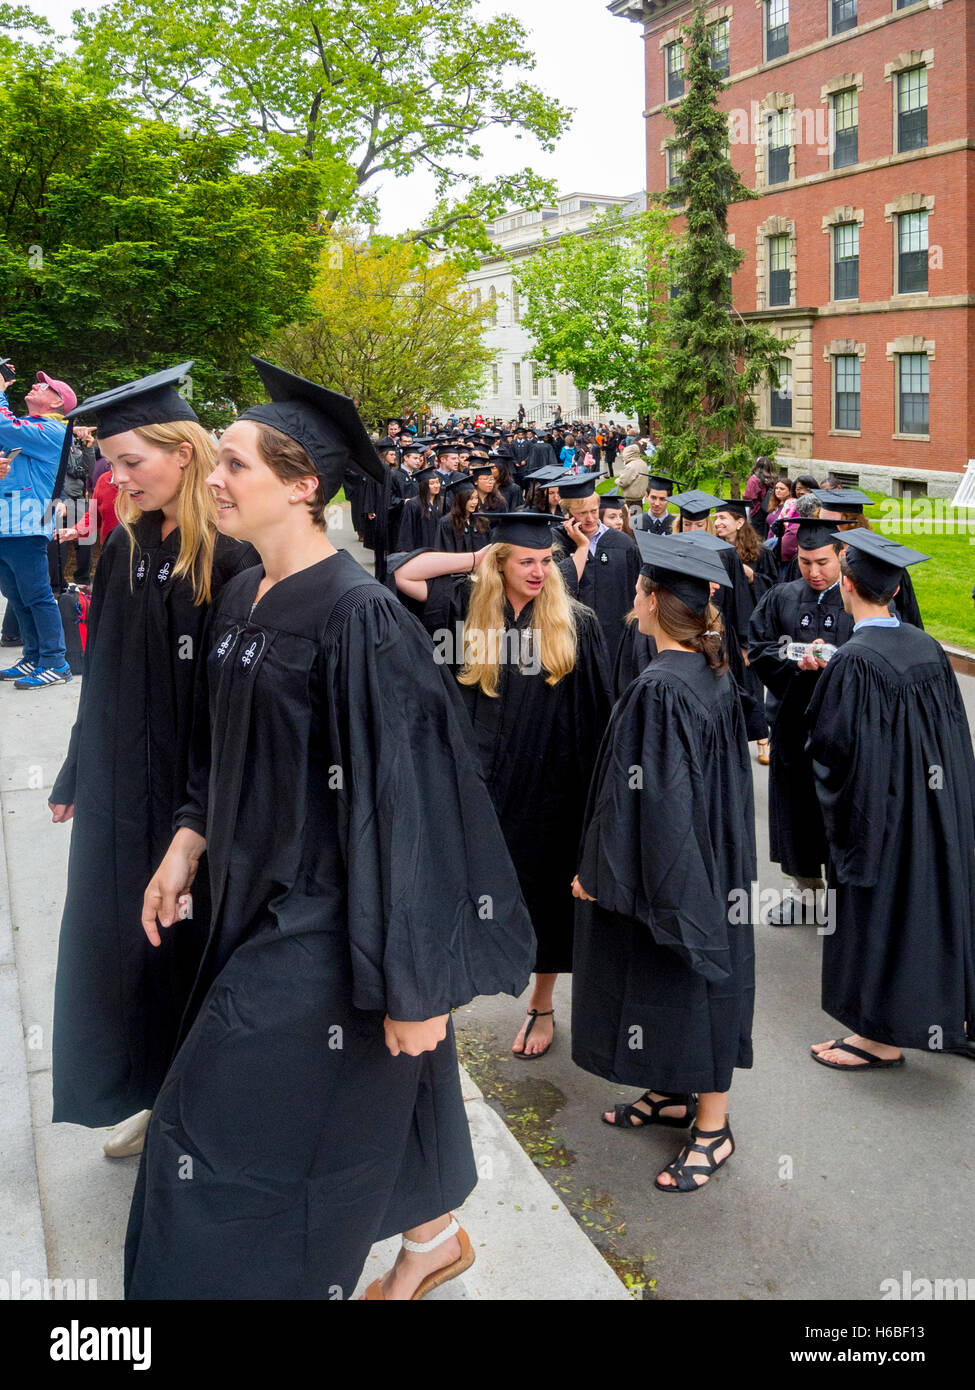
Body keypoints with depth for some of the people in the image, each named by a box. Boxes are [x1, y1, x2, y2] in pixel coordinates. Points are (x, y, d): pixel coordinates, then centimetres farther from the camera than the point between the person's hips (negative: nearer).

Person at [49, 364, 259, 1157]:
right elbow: (103, 677, 11)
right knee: (120, 936, 15)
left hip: (201, 793, -6)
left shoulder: (235, 557, -16)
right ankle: (150, 1093, 36)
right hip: (122, 788, 7)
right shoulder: (127, 549, 4)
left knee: (194, 940, 8)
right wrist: (77, 777, 15)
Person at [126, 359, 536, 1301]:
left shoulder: (357, 617, -23)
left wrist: (412, 981, -23)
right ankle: (432, 1238, 48)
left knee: (222, 1138, 1)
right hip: (265, 898, 9)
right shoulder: (242, 599, 4)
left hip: (326, 924, -8)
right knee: (372, 1100, 24)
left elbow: (403, 797, -24)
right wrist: (187, 845, 12)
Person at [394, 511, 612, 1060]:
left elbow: (598, 707, -1)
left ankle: (543, 1006, 28)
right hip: (484, 777, 1)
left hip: (548, 782, -1)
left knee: (544, 889, 11)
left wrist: (597, 780, -2)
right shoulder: (471, 606, 1)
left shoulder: (575, 623, -5)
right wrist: (476, 559, -5)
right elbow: (405, 575, -3)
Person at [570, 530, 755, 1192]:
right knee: (695, 976, 20)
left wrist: (598, 872, -14)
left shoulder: (658, 690, -25)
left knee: (676, 985, 4)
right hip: (711, 859, 9)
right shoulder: (715, 676, 3)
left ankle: (712, 1129, 17)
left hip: (664, 871, -9)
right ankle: (676, 1092, 36)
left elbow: (649, 796, -25)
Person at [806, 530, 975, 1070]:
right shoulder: (928, 648, 0)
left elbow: (833, 747, -18)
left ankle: (883, 1036, 17)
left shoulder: (853, 662, -23)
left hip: (880, 814, -7)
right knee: (931, 900, 19)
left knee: (880, 909, 5)